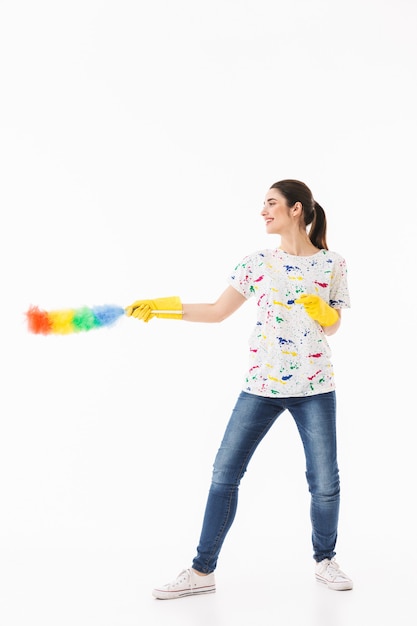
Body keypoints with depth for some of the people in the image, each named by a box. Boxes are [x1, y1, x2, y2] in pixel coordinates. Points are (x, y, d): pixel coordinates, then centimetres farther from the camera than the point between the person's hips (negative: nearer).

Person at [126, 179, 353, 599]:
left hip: (314, 387, -1)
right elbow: (217, 311, 6)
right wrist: (161, 306, -1)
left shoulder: (332, 264, 1)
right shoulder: (257, 263, 5)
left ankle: (324, 561, 27)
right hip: (261, 384, 2)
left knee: (325, 481, 2)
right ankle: (203, 570, 10)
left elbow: (333, 326, 8)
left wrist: (321, 311, -15)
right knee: (224, 472, -1)